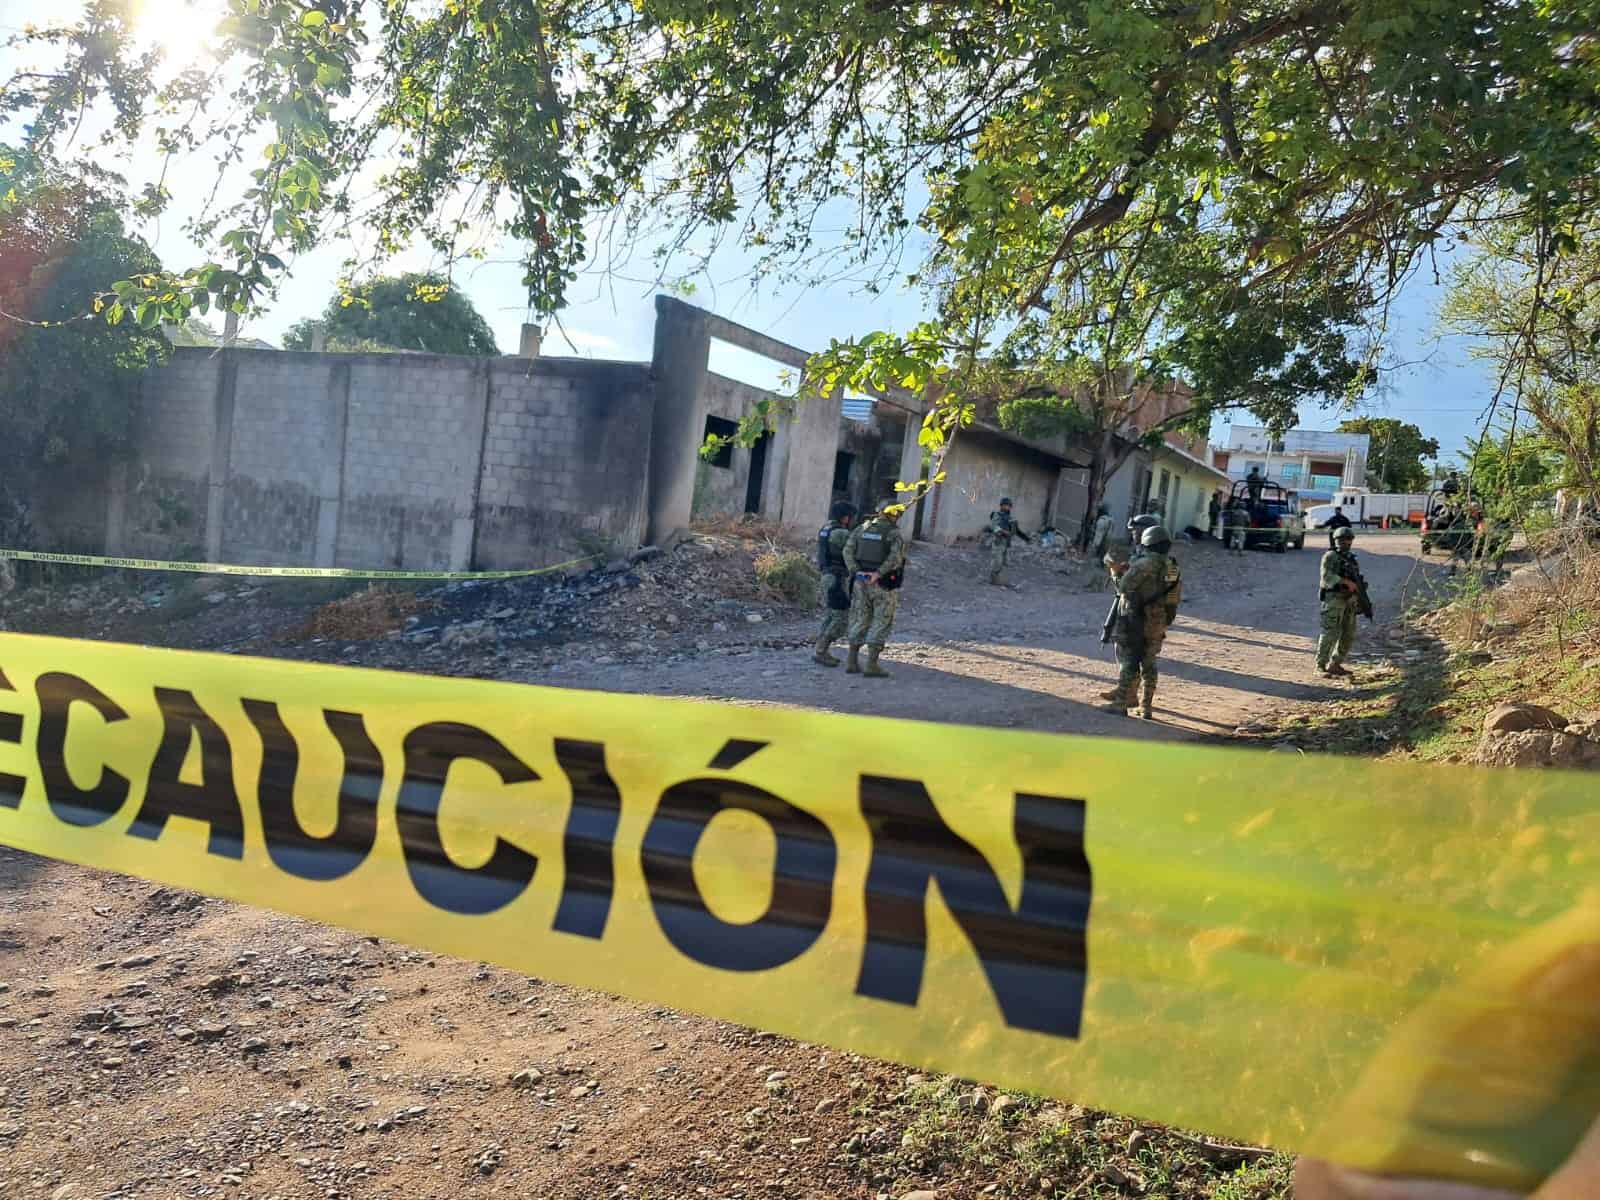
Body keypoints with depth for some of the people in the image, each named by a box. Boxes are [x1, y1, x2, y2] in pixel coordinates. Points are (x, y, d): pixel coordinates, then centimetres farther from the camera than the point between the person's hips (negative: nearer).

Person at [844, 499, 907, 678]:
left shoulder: (862, 529, 7)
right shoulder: (894, 534, -7)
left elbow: (848, 551, -4)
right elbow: (896, 556, -24)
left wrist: (856, 573, -11)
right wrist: (878, 574, -24)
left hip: (861, 582, 5)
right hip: (884, 585, -5)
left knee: (860, 621, 13)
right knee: (880, 624, 2)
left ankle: (852, 662, 13)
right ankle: (872, 665, -1)